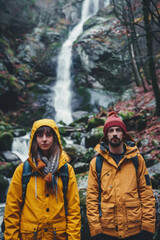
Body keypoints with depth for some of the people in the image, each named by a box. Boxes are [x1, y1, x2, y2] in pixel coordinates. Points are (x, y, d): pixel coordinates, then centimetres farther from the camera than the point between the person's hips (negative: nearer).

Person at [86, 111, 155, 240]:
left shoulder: (137, 159, 4)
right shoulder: (96, 162, 2)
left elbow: (147, 194, 2)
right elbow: (92, 197, 1)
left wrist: (148, 226, -5)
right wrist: (95, 229, -6)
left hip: (135, 230, 1)